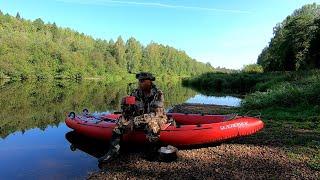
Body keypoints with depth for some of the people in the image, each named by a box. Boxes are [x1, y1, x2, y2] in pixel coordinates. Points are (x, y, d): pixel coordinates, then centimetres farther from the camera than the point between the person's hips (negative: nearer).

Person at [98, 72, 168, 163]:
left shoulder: (158, 94, -16)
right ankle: (113, 151, -10)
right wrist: (124, 105, -25)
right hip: (139, 119, 5)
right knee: (122, 120, -14)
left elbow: (156, 114, -26)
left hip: (158, 119, -4)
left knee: (151, 123, -37)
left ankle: (153, 152, -13)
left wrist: (137, 119, -32)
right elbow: (128, 114, -2)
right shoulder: (135, 93, -4)